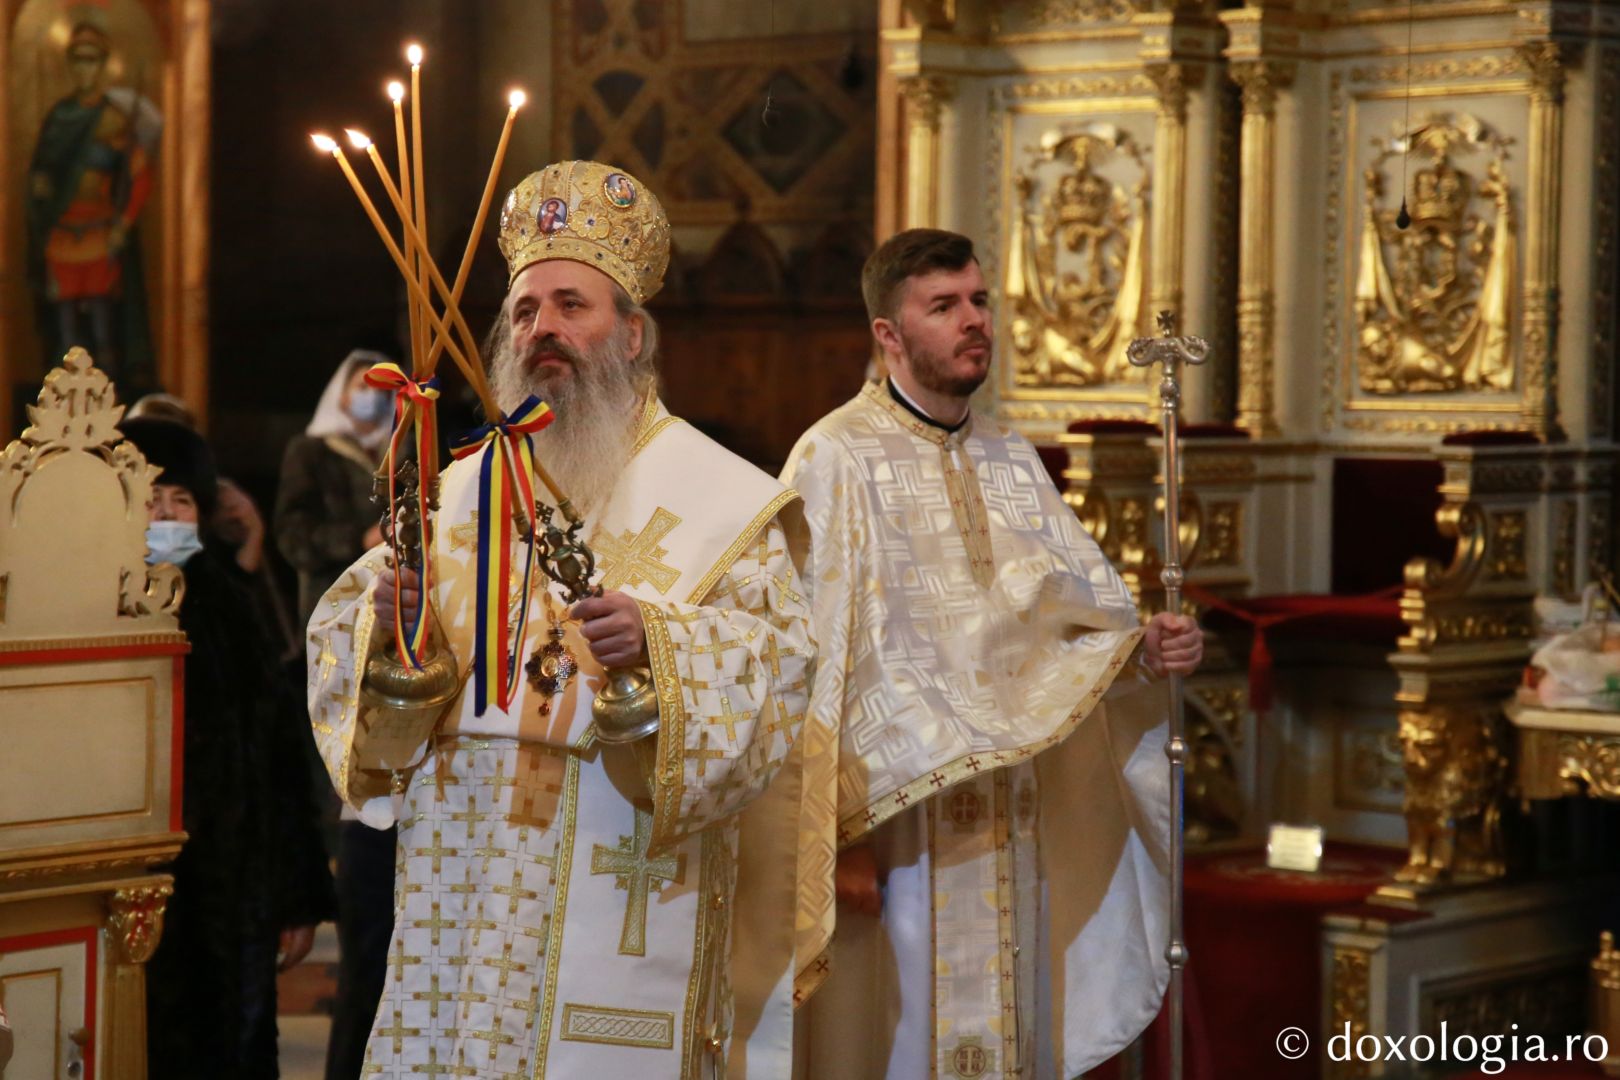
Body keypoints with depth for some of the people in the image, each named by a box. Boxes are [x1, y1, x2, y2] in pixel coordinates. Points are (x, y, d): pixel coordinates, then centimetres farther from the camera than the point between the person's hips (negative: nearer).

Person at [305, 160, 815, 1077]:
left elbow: (778, 651, -9)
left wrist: (658, 641, -26)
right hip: (461, 870, 4)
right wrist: (380, 617, -10)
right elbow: (339, 621, 13)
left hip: (615, 879, -4)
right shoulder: (466, 487, 15)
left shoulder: (717, 496, 1)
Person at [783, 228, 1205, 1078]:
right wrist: (837, 834, -17)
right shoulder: (836, 458, -10)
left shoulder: (1011, 459, 11)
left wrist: (1144, 647, -14)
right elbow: (814, 662, -14)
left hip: (1012, 830, 6)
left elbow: (1081, 615, 9)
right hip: (893, 817, -6)